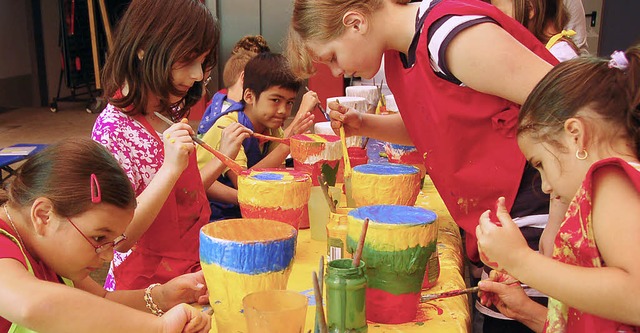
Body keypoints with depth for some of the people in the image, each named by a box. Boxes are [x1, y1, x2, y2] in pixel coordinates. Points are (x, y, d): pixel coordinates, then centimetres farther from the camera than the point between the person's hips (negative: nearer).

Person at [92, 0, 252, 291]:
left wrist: (222, 157, 7)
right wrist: (172, 167, -29)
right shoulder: (113, 127, -17)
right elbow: (120, 238, -21)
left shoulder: (170, 116, 7)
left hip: (192, 272, 7)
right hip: (147, 286, -7)